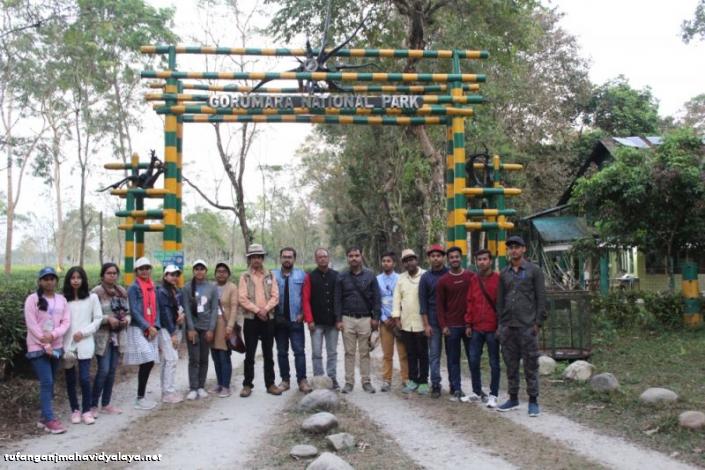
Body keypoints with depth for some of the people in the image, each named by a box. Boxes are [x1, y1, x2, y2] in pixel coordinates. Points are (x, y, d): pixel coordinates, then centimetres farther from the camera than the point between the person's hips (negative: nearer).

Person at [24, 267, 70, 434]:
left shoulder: (61, 299, 7)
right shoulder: (32, 299, -5)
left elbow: (66, 322, 1)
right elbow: (31, 324, -10)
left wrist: (52, 335, -16)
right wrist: (45, 345, -13)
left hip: (56, 347, 4)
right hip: (38, 347, -4)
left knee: (49, 383, 8)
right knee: (46, 382, -10)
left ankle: (44, 417, 17)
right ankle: (50, 420, -7)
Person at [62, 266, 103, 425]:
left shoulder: (92, 298, 4)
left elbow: (98, 319, 4)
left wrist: (83, 332, -8)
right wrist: (60, 342, -10)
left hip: (84, 344, -1)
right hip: (67, 345, 1)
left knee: (84, 379, -6)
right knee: (70, 380, 7)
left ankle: (86, 411, 6)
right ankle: (75, 410, 20)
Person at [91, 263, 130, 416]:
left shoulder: (122, 291, 9)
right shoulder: (97, 292, -10)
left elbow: (128, 311, 16)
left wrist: (127, 319, -4)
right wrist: (108, 319, -22)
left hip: (118, 336, 6)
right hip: (103, 336, -6)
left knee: (112, 370, 10)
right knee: (103, 370, -7)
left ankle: (106, 404, 20)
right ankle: (93, 405, 7)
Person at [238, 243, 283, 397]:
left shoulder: (270, 276, 9)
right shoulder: (245, 276, 2)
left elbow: (275, 296, 1)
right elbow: (242, 298, -7)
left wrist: (265, 309, -14)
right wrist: (257, 310, -14)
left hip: (268, 318, 2)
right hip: (251, 318, -2)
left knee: (268, 354, 8)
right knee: (249, 354, 2)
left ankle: (270, 384, 15)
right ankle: (247, 385, 10)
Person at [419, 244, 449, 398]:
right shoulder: (425, 277, 3)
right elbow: (423, 302, 2)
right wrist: (426, 324, -3)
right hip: (433, 322, 0)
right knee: (434, 354, 2)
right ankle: (435, 385, 7)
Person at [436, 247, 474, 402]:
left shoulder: (471, 277, 3)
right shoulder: (443, 281, 1)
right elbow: (439, 305, 1)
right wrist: (443, 326, -5)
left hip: (469, 324, 1)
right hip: (451, 326, -1)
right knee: (453, 359, 4)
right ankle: (456, 390, 11)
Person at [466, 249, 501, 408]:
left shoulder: (498, 279, -6)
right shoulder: (474, 280, 8)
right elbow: (470, 303, 11)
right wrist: (468, 324, 7)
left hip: (492, 328, -4)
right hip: (476, 328, 4)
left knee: (494, 362, 4)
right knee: (473, 360, 8)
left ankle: (493, 395, 13)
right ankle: (477, 391, 23)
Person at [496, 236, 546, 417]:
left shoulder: (534, 270, 0)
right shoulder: (504, 273, 11)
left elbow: (541, 298, -3)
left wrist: (538, 322, -8)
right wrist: (500, 323, 8)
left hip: (527, 326, -4)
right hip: (507, 326, 4)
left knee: (530, 364, 0)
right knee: (511, 364, 10)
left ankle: (533, 401, 8)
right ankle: (513, 398, 19)